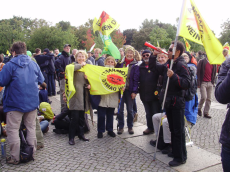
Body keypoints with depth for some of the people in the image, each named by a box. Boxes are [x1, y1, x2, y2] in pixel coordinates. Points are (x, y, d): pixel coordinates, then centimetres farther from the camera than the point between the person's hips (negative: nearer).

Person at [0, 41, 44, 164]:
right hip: (32, 102, 5)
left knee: (13, 130, 7)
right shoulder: (34, 64, 2)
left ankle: (15, 157, 13)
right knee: (31, 127, 14)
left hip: (15, 103, -4)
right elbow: (41, 80, 9)